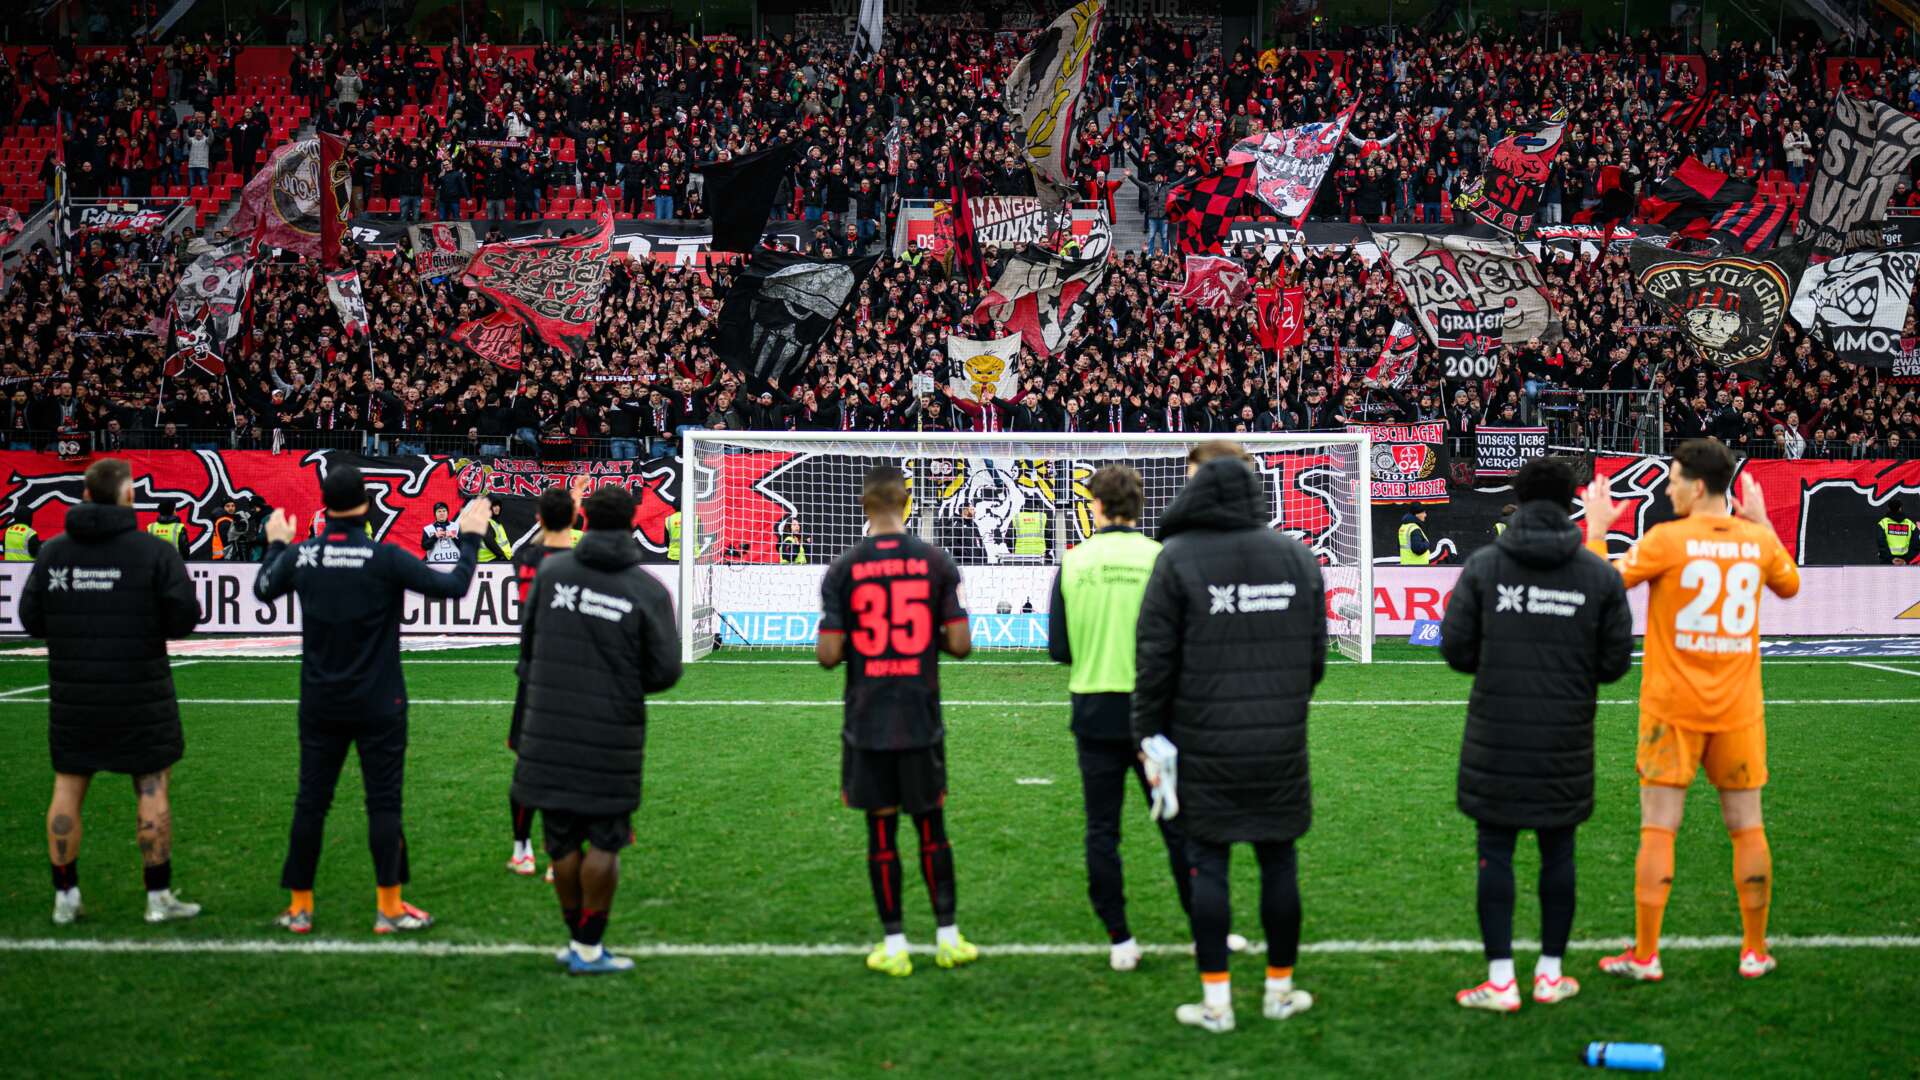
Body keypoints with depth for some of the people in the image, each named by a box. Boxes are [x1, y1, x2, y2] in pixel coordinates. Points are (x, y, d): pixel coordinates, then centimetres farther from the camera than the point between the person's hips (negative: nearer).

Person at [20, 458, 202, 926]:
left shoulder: (52, 552, 1)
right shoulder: (154, 552, -10)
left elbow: (31, 619, 4)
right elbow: (185, 619, -11)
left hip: (71, 696, 3)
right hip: (140, 695, -3)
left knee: (67, 789, 12)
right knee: (152, 788, 5)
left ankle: (65, 897, 14)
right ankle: (159, 898, 7)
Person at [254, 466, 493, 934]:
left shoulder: (300, 556, -3)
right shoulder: (385, 558, -15)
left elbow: (262, 589, 17)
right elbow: (453, 585, -13)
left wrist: (276, 545, 34)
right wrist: (469, 538, 2)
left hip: (320, 705, 3)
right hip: (377, 705, -3)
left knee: (311, 802, 9)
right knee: (384, 802, 3)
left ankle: (299, 907, 15)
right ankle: (389, 908, 6)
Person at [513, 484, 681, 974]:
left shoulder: (551, 570, 1)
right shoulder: (649, 591, -7)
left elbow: (527, 640, 9)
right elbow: (666, 671, -4)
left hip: (549, 731, 3)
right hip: (612, 736, -3)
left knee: (562, 841, 12)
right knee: (605, 842, 7)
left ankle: (577, 939, 23)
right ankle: (589, 948, 10)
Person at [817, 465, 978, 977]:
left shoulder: (843, 568, -4)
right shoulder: (936, 562, -2)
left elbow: (828, 654, -8)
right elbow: (960, 645, -6)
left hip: (867, 723, -1)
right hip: (922, 719, 1)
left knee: (881, 831, 5)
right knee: (932, 827, 11)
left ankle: (894, 945, 9)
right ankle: (948, 937, 15)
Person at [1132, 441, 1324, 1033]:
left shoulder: (1179, 557, -7)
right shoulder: (1297, 555, 5)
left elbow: (1155, 656, -8)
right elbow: (1316, 654, 10)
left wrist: (1149, 733, 1)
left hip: (1206, 744, -3)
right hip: (1281, 742, 3)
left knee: (1208, 866, 4)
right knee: (1278, 862, 11)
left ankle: (1216, 1002, 7)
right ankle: (1280, 990, 22)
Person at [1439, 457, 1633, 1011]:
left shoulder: (1482, 565, -3)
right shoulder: (1601, 575, 1)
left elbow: (1454, 645, -3)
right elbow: (1616, 661, 2)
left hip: (1496, 737, -1)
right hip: (1566, 738, 1)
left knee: (1495, 850, 4)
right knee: (1558, 851, 11)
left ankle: (1500, 980, 3)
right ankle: (1550, 973, 18)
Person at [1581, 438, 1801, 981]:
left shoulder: (1666, 540, -11)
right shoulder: (1757, 542, 2)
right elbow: (1790, 585, 22)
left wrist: (1596, 531, 8)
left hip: (1673, 709, -3)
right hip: (1738, 710, 3)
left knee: (1657, 830, 1)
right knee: (1747, 828, 11)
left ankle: (1644, 956, 3)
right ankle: (1755, 952, 17)